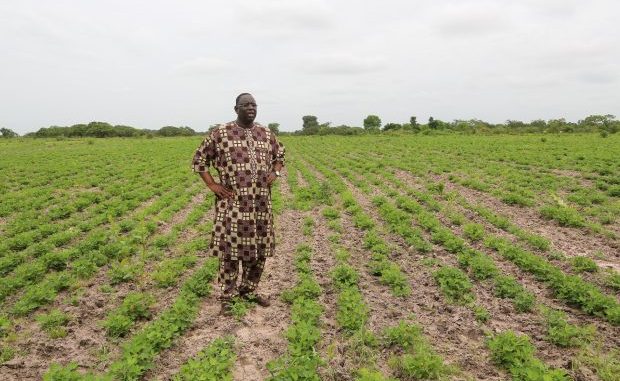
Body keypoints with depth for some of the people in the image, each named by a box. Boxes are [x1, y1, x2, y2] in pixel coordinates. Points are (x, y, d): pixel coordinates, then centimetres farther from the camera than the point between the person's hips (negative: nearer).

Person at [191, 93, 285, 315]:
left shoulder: (266, 134, 10)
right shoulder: (221, 133, -2)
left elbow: (280, 155, 26)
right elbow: (199, 160, 4)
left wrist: (275, 173, 7)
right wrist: (212, 185, -4)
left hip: (261, 203, 5)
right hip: (233, 203, -4)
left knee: (259, 249, 11)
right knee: (231, 249, 0)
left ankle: (249, 290, 30)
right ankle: (227, 296, 15)